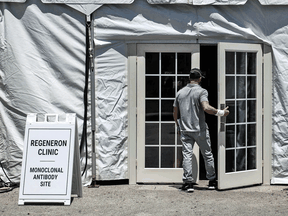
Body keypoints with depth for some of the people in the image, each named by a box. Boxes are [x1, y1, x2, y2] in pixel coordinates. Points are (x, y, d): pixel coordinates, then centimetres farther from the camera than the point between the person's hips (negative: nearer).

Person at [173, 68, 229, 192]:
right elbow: (206, 108, -24)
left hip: (185, 130, 3)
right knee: (207, 154, 9)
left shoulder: (180, 92, 10)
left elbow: (175, 113, 14)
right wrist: (221, 112, -14)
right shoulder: (201, 91, -7)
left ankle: (188, 182, -6)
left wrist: (179, 127, 26)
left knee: (187, 155, 1)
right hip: (200, 129, -3)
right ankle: (212, 181, 18)